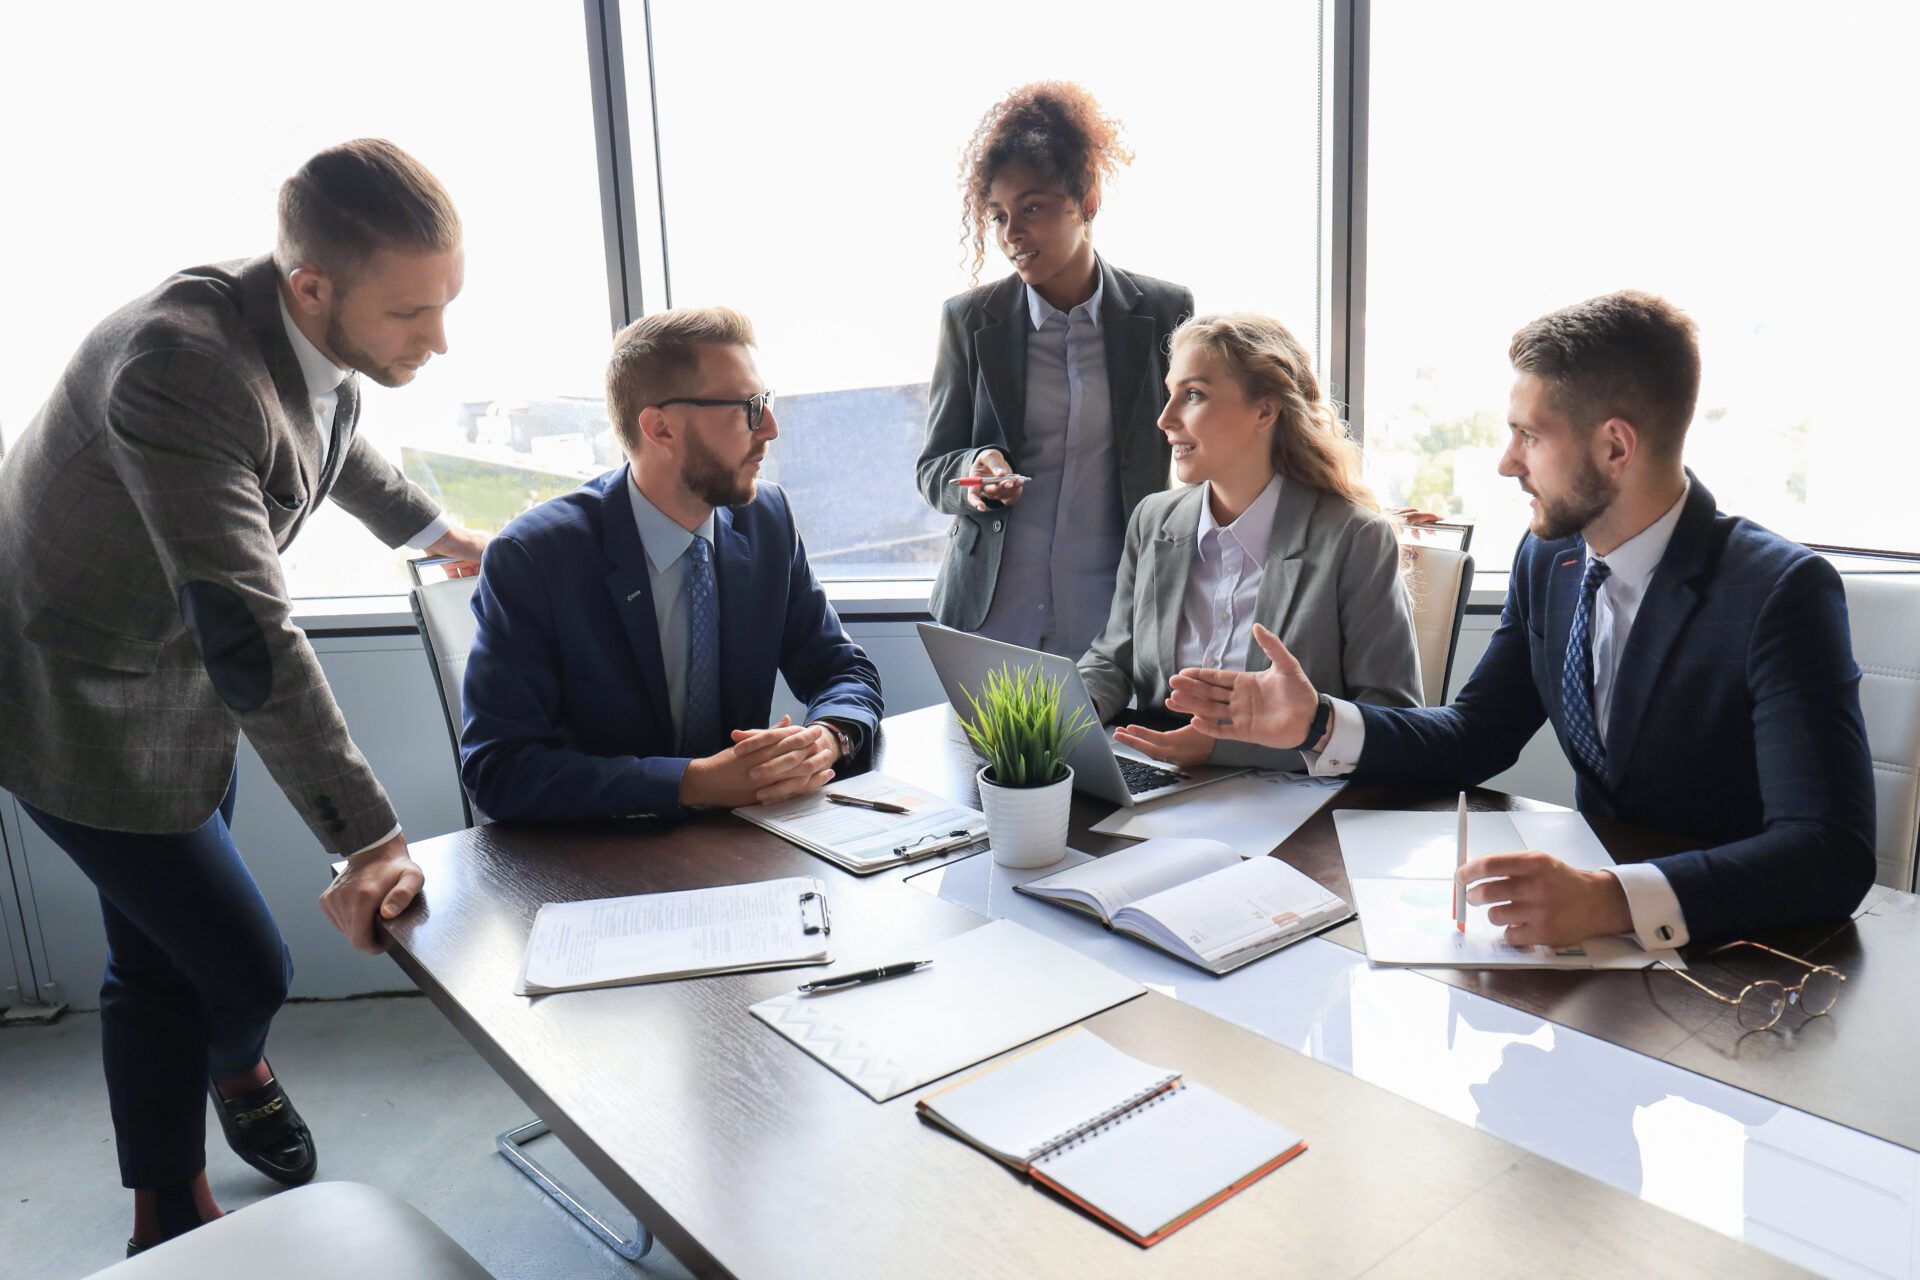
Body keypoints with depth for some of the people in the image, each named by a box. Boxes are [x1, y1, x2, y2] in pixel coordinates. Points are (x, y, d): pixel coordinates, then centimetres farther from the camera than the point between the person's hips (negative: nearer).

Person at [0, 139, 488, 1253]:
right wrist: (369, 838, -37)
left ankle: (168, 1219, 42)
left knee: (164, 962, 19)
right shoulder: (179, 361, -35)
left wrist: (428, 526, 32)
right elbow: (249, 627, -39)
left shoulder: (324, 342, -8)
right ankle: (236, 1071, 38)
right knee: (246, 972, -1)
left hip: (182, 683, 7)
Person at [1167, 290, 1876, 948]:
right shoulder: (1547, 559, 0)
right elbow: (1476, 735, 6)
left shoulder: (1783, 593, -19)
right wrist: (1319, 723, -10)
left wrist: (1611, 900, -41)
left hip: (1727, 947, -5)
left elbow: (1831, 853, -26)